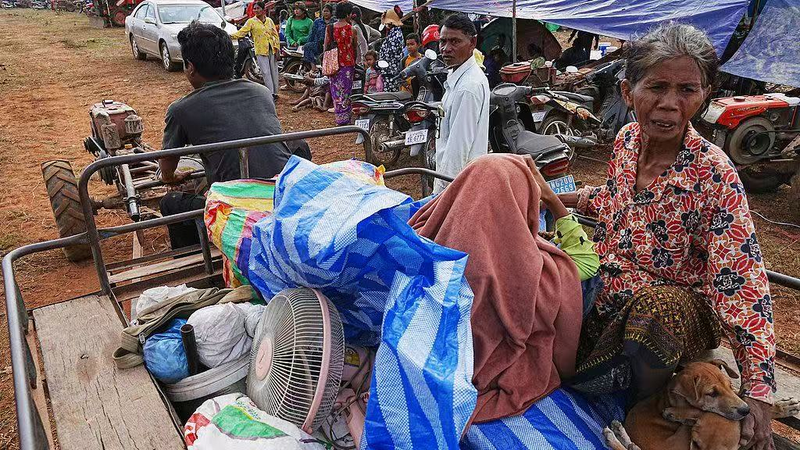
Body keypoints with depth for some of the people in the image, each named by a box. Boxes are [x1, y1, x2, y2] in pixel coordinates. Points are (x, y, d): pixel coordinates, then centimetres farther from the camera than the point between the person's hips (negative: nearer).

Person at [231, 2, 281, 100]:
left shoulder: (269, 20, 9)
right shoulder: (251, 21, 2)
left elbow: (275, 35, 10)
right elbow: (242, 32, -5)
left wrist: (277, 50, 3)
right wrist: (230, 36, -21)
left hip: (272, 50, 3)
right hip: (261, 51, -2)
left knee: (274, 71, 7)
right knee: (266, 72, -7)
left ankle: (275, 93, 17)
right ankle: (271, 94, -6)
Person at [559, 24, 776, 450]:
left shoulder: (714, 176, -23)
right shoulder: (627, 139, -6)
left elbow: (741, 285, -24)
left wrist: (758, 390, -28)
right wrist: (570, 199, 22)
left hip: (680, 307, -5)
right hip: (610, 295, 6)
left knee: (654, 309, -39)